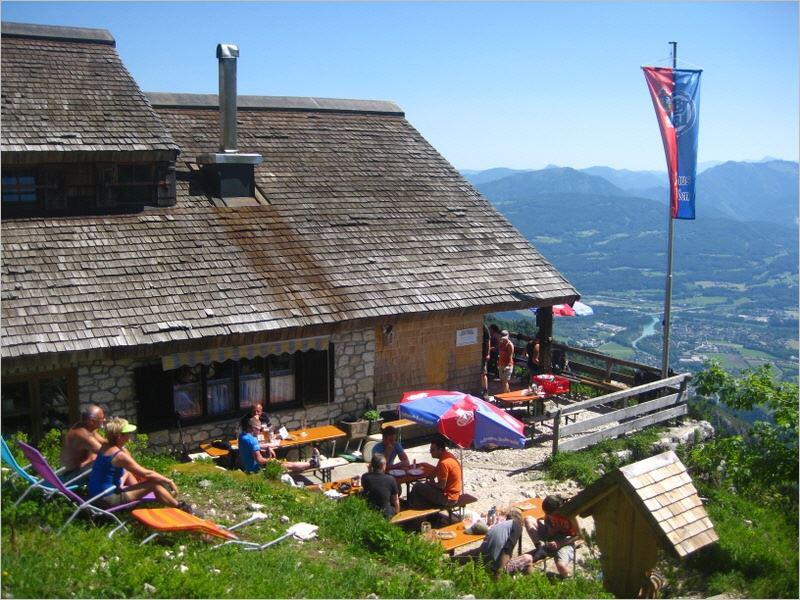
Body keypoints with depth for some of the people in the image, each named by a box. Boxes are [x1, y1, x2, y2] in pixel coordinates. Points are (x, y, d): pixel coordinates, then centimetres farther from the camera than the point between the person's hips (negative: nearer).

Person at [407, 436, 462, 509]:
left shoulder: (443, 463, -25)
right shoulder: (449, 456, 5)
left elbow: (441, 485, -22)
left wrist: (430, 483, -5)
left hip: (448, 499, -10)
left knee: (417, 488, -6)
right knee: (423, 485, 22)